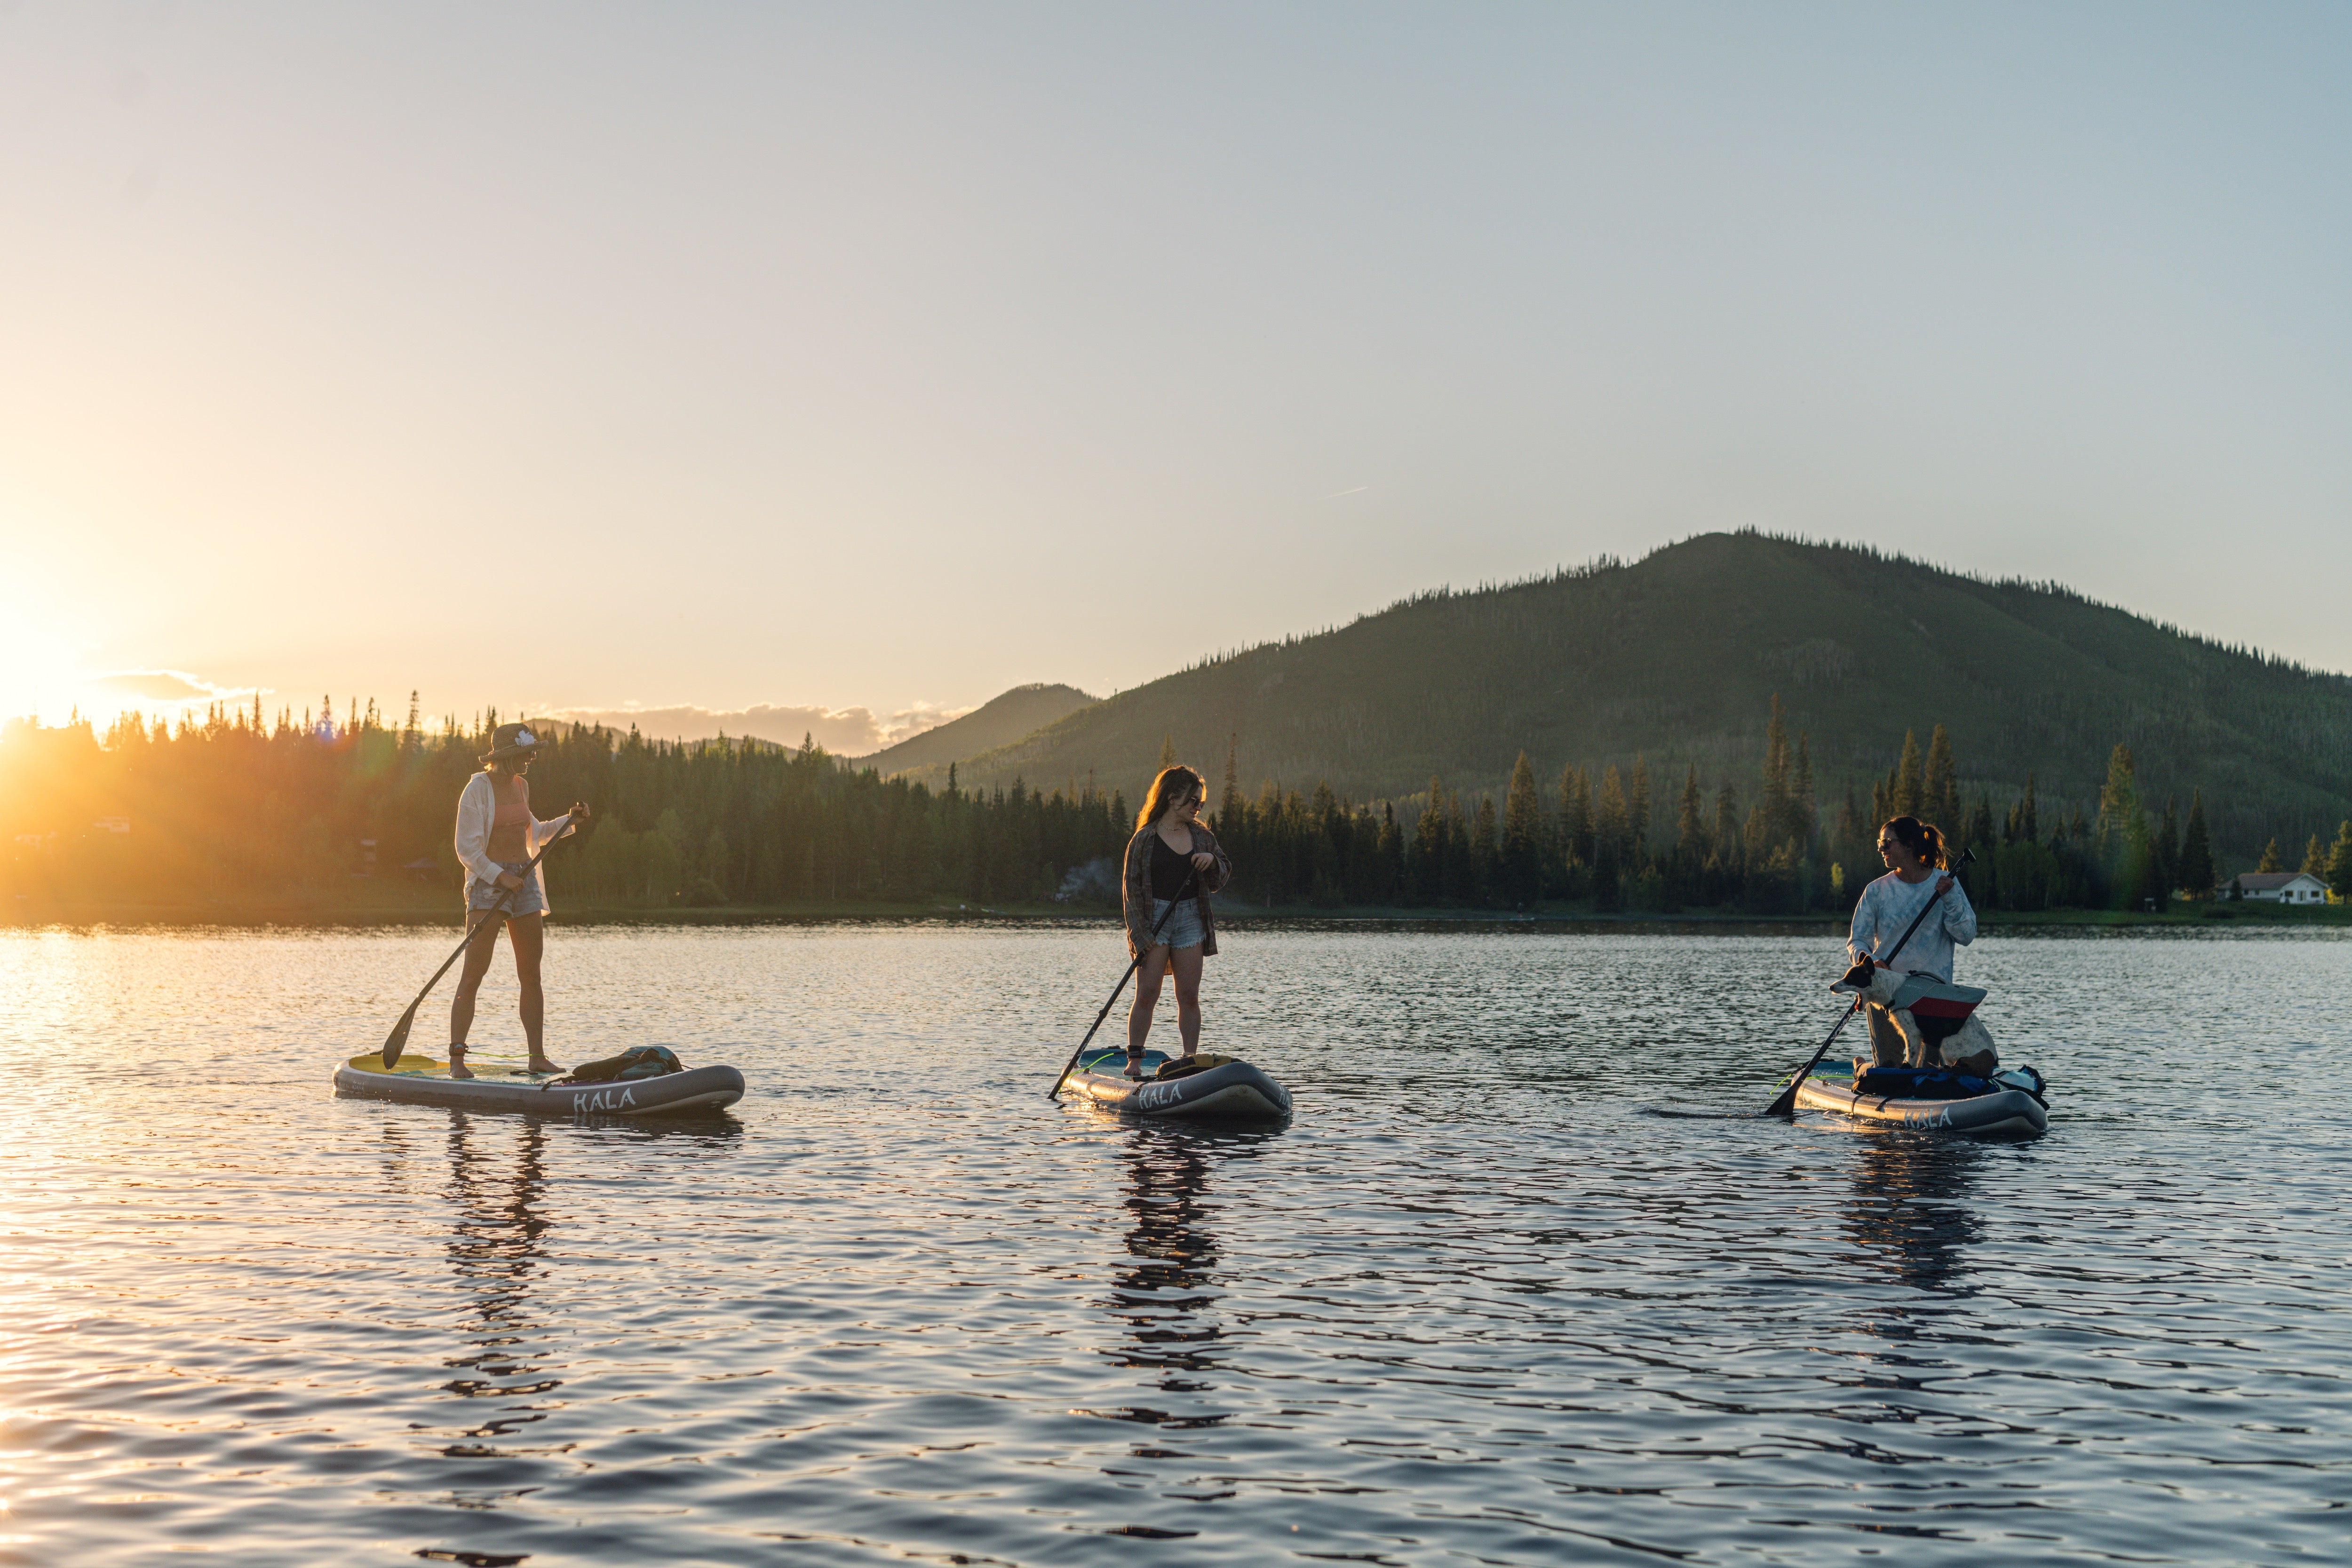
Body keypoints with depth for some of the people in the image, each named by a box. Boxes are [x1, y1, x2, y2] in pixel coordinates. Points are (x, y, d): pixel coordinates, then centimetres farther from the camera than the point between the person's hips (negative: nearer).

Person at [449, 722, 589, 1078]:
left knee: (531, 975, 5)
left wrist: (568, 822, 16)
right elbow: (467, 849, -12)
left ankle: (538, 1057, 9)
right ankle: (456, 1059, -10)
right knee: (473, 973, -11)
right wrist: (500, 876, -20)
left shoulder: (520, 786, 12)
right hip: (488, 882, -7)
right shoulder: (478, 789, -9)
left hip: (524, 881, 7)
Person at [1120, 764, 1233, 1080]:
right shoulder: (1145, 839, -3)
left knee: (1189, 997, 2)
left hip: (1191, 918, 4)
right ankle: (1134, 1061, 0)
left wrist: (1213, 861, -5)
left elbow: (1218, 881, 18)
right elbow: (1131, 887, -4)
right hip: (1154, 918, -4)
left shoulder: (1202, 837, 11)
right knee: (1147, 994, -6)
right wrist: (1139, 933, -13)